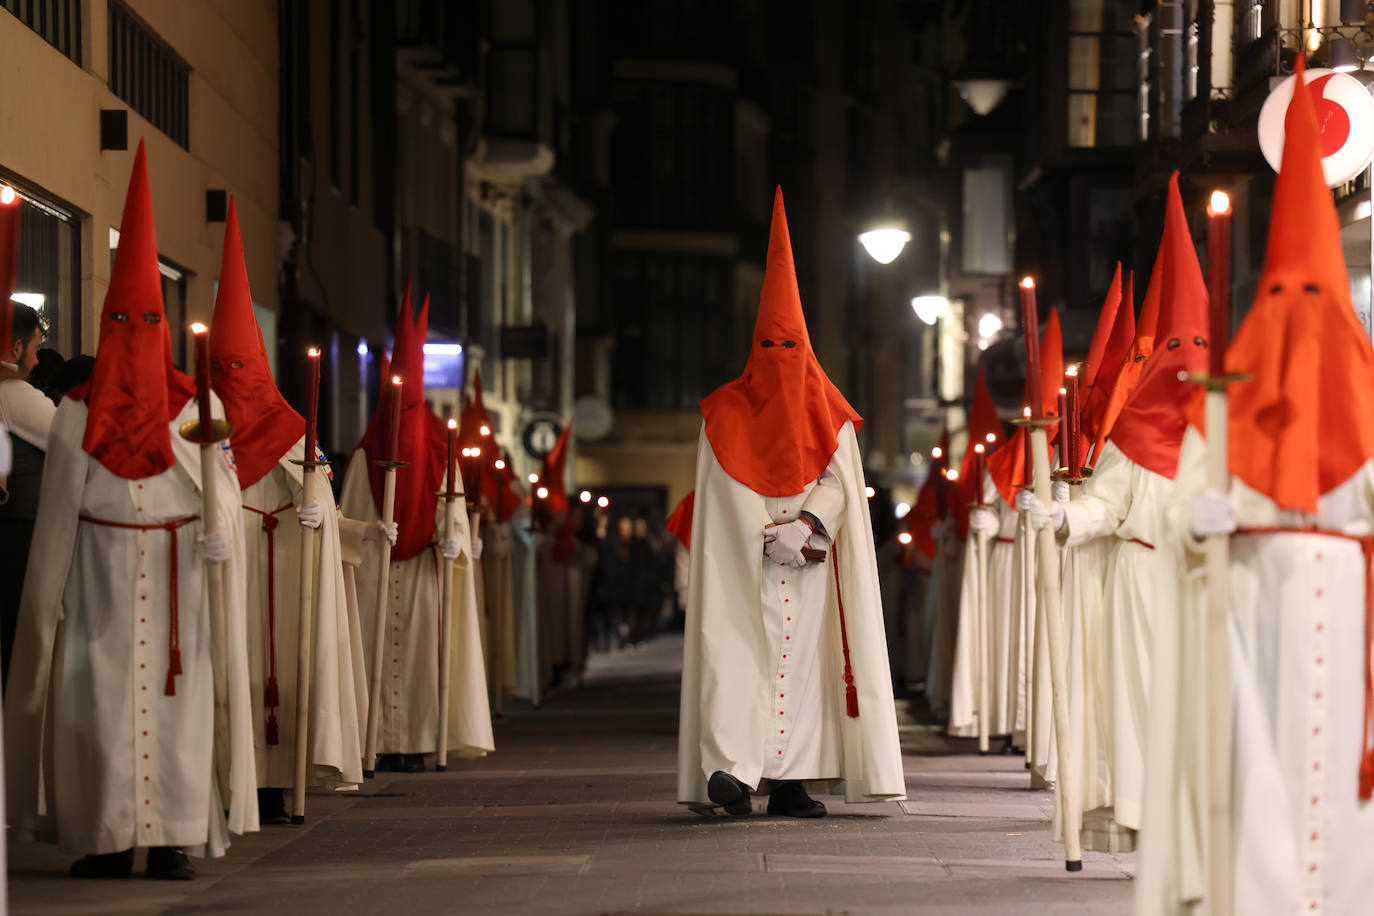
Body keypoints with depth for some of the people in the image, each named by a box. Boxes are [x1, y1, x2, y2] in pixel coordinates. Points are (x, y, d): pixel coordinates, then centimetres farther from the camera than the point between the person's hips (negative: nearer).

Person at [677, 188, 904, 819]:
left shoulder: (826, 411, 11)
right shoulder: (727, 412, 6)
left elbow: (839, 482, 2)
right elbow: (726, 494, -1)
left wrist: (806, 527, -15)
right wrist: (774, 536, -12)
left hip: (810, 568, 2)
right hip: (742, 570, -2)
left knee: (803, 656, -3)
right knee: (739, 655, -15)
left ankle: (787, 781, -2)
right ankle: (730, 767, -25)